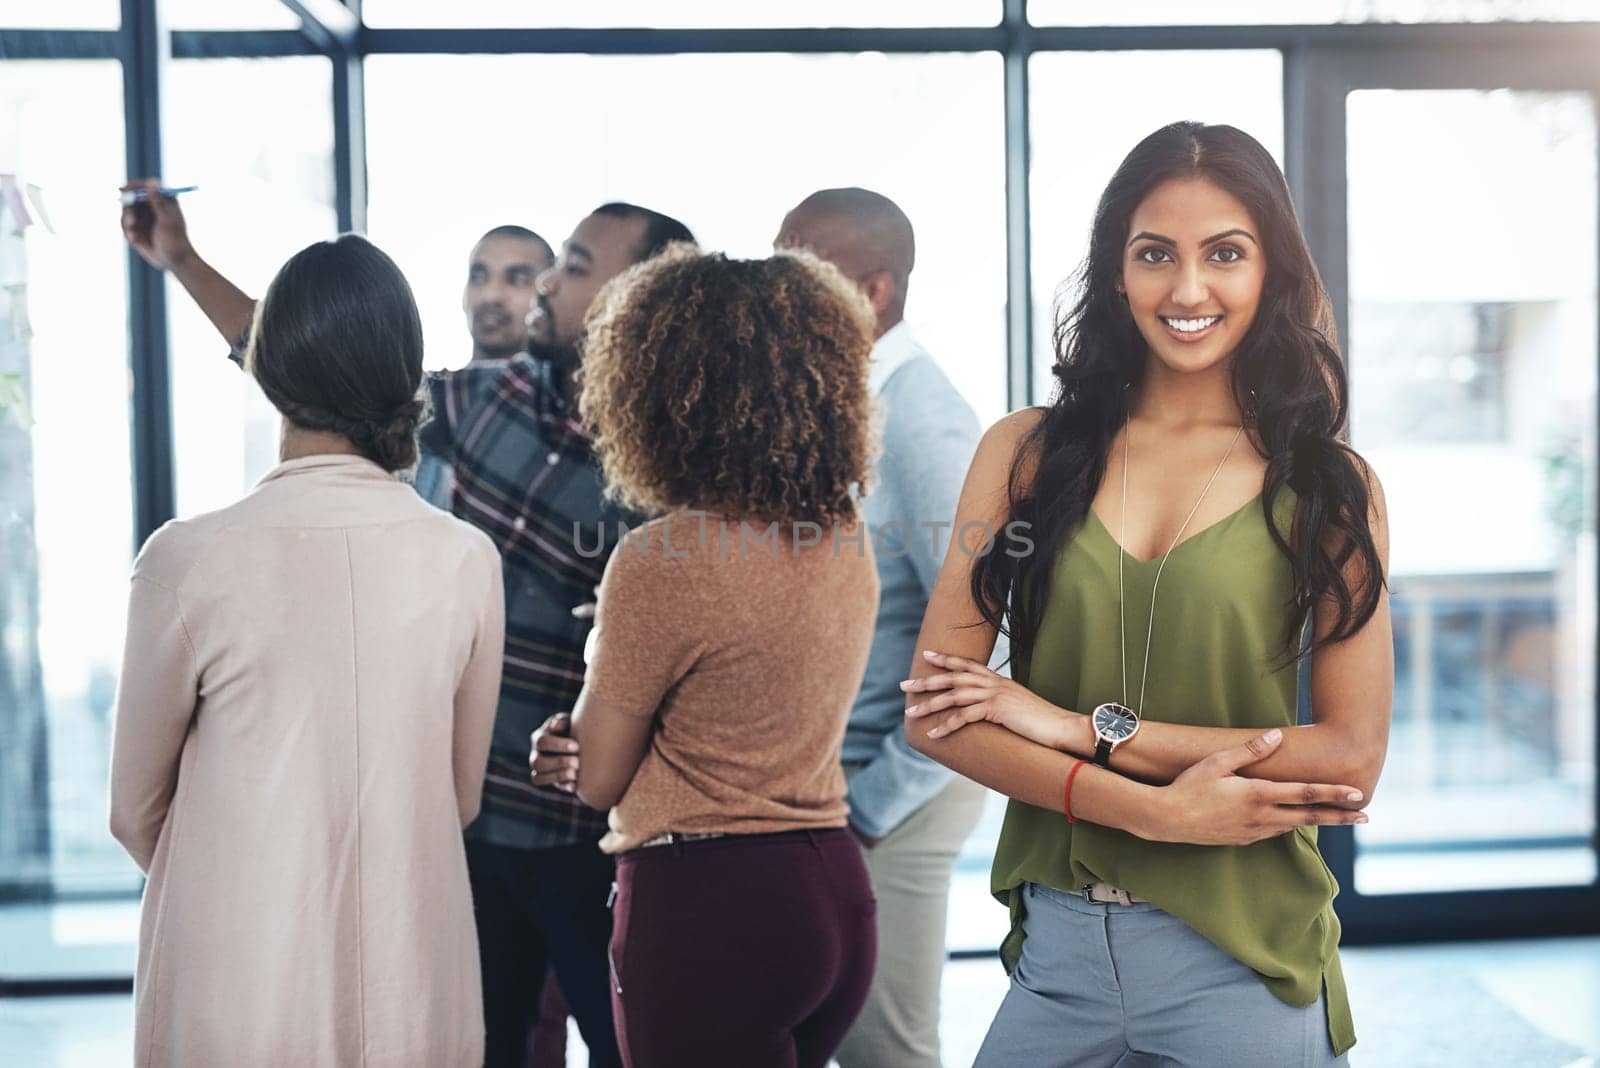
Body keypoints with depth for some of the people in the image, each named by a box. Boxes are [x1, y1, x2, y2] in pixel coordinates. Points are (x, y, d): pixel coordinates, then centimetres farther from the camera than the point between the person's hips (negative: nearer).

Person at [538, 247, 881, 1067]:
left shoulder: (663, 557, -17)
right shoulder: (844, 536, 4)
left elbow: (599, 777, -5)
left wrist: (599, 662, 12)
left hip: (708, 906, -7)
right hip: (832, 890, 8)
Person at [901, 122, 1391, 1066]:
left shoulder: (1329, 486, 0)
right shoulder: (1026, 452, 1)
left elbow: (1352, 758, -8)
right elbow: (935, 711, -5)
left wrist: (1087, 728, -13)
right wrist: (1156, 811, -15)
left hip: (1242, 962, -1)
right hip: (1054, 950, 1)